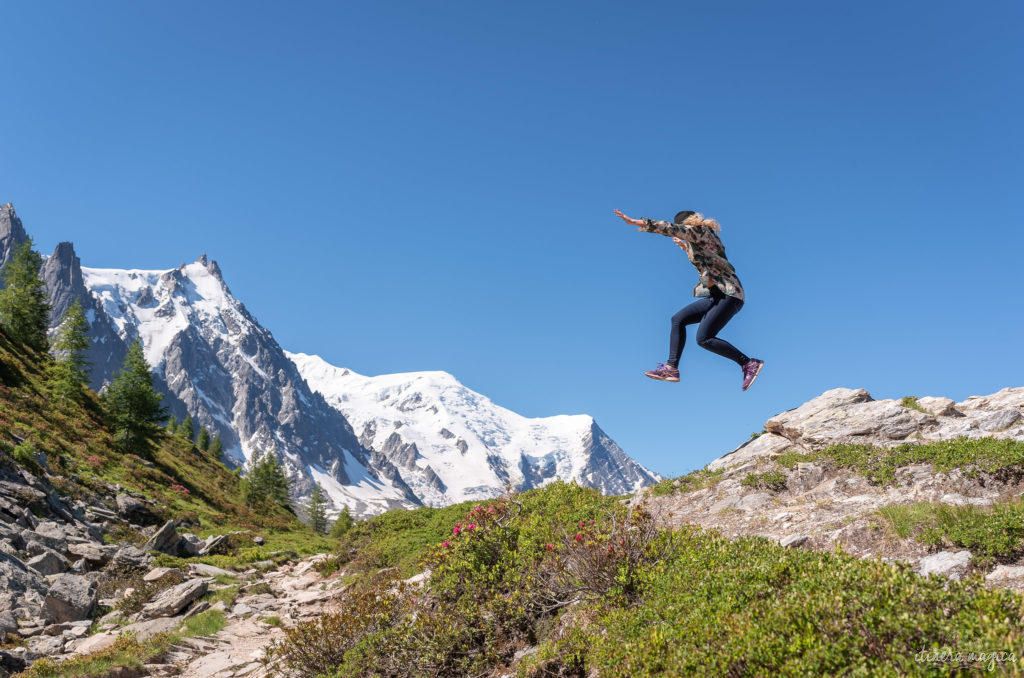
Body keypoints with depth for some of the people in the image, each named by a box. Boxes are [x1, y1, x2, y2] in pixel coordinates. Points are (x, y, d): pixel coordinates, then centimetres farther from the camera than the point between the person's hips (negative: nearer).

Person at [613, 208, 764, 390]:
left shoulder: (701, 230, -5)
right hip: (716, 296, 10)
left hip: (730, 295, -10)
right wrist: (685, 248, 42)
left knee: (703, 338, -17)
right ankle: (671, 368, 1)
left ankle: (749, 363, -8)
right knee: (678, 319, 5)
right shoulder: (698, 242, 21)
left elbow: (670, 229, -15)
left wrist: (637, 222, -13)